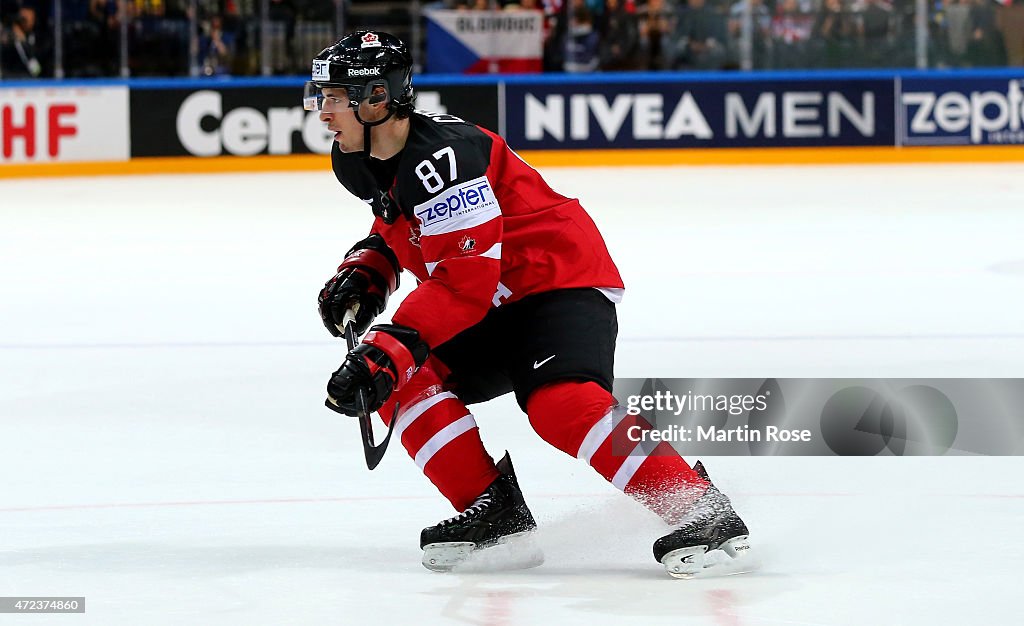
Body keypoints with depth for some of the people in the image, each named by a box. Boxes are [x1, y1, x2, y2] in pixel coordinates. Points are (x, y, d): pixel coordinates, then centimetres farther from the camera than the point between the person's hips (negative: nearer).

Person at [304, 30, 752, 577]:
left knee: (561, 403, -32)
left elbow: (465, 277, -32)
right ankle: (494, 511, -5)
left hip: (560, 280, -10)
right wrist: (363, 273, 7)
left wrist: (392, 348, -36)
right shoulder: (364, 163, 5)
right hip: (491, 309, 10)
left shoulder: (441, 155, -26)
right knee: (404, 383, -8)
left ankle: (701, 509, -33)